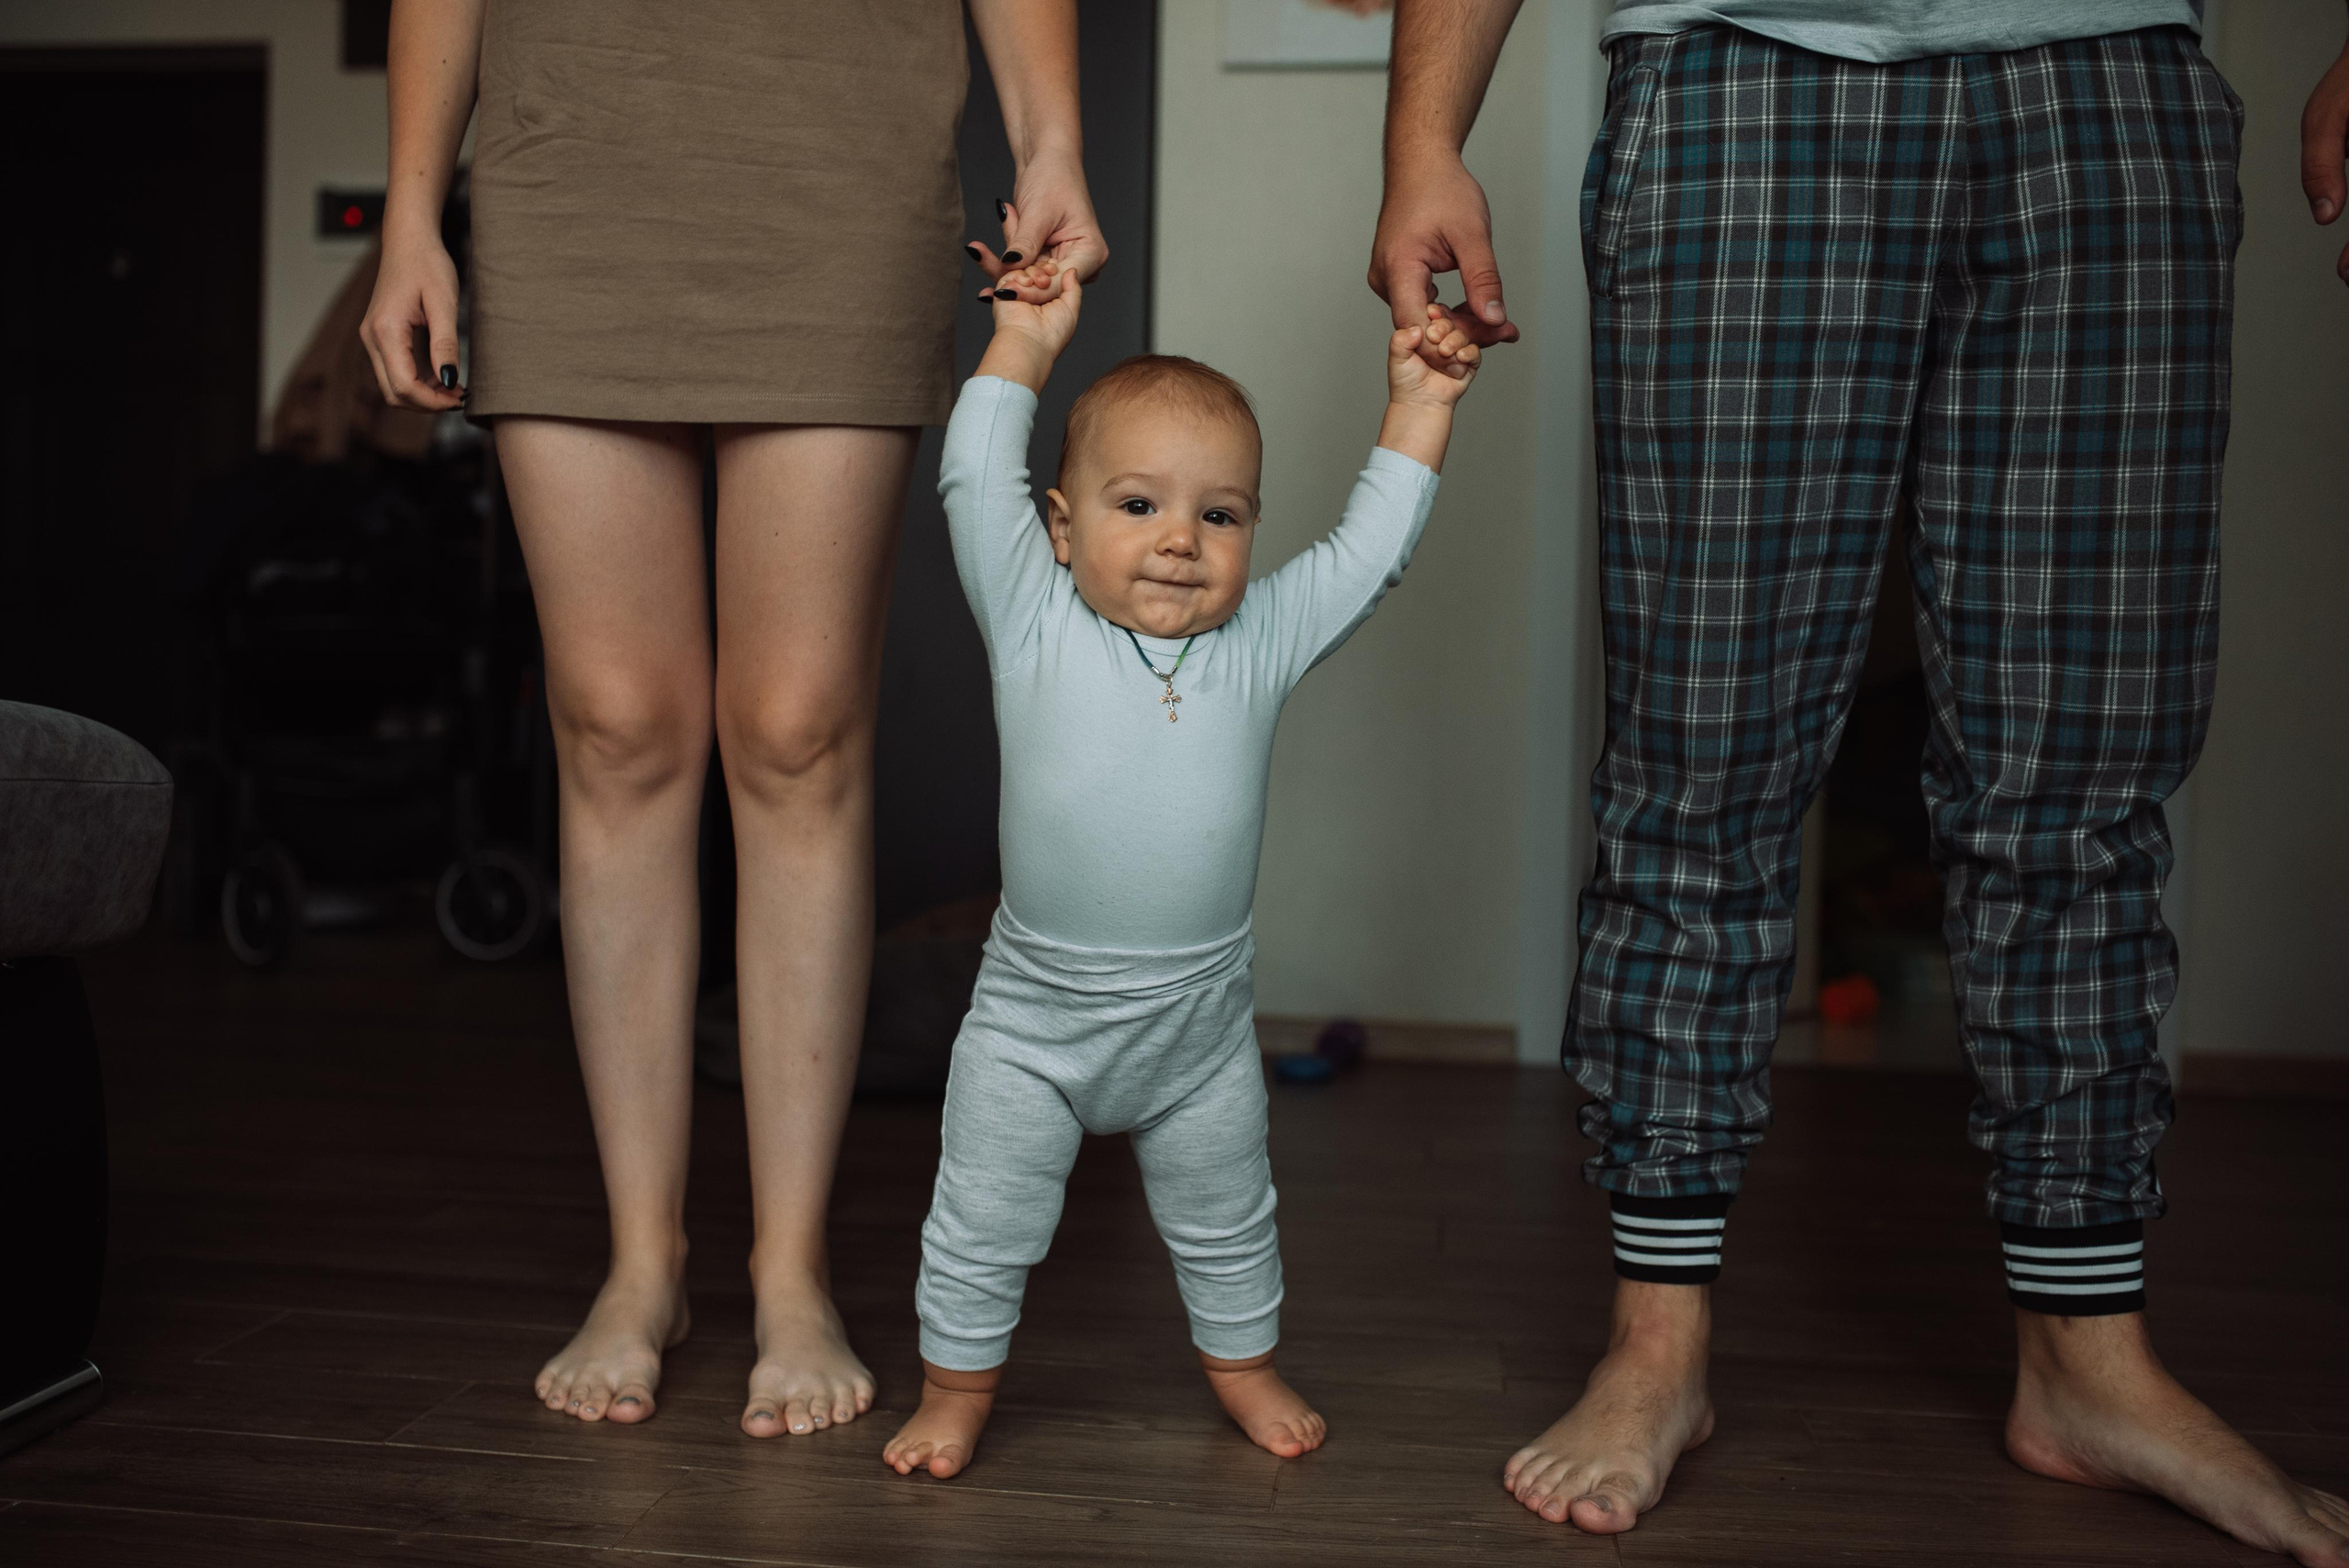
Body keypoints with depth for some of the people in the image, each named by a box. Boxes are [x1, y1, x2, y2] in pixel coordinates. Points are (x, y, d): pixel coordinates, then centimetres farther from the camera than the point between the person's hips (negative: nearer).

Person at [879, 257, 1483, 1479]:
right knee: (982, 1223, 10)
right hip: (1034, 1014, -2)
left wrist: (1417, 407, 0)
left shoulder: (1262, 643, -5)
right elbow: (975, 483, -12)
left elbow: (1371, 547, 0)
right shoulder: (1036, 624, -10)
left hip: (1198, 1021, 2)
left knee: (1223, 1220, 21)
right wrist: (1027, 339, -8)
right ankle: (958, 1386, 31)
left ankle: (1243, 1362, 43)